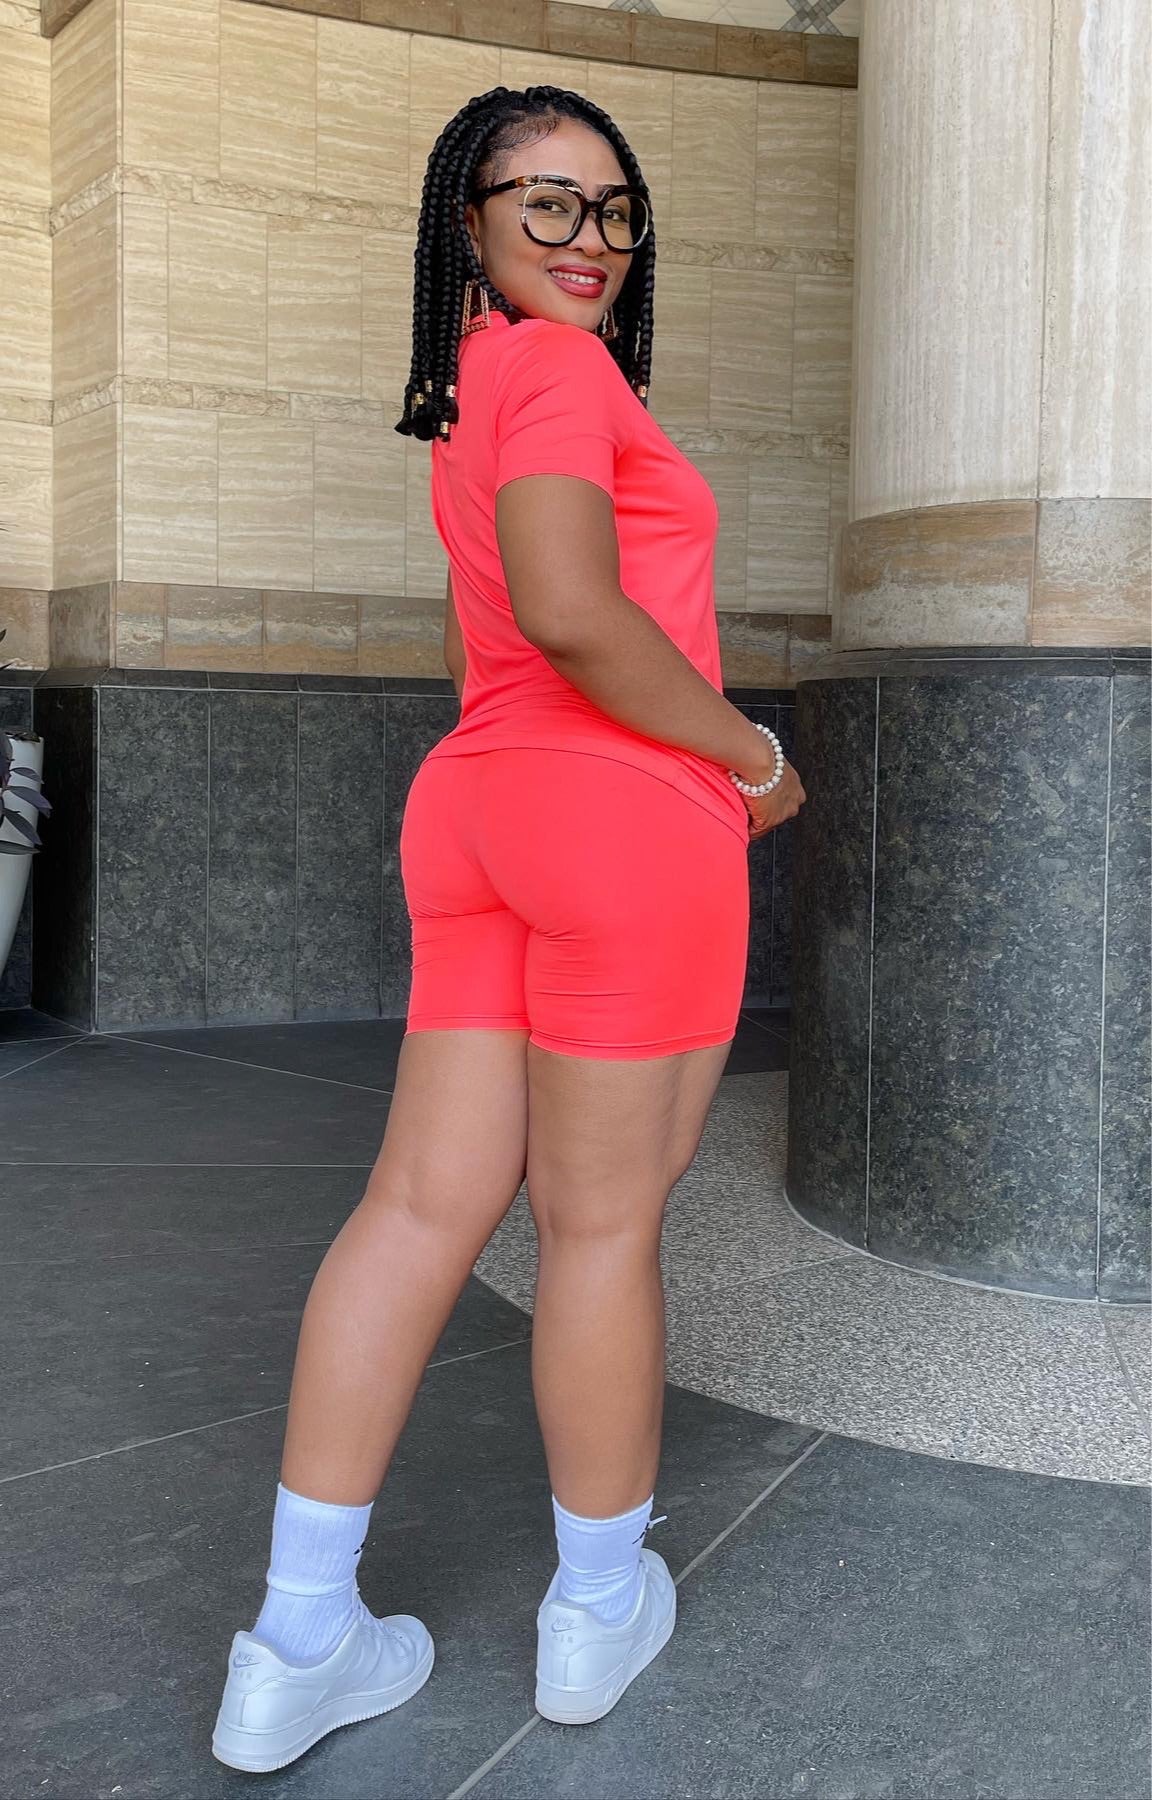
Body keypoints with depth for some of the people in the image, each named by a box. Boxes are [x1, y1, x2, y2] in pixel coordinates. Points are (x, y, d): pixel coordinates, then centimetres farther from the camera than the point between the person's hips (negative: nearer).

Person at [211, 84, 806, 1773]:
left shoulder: (472, 394, 22)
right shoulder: (560, 365, -8)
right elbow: (571, 612, -22)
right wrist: (752, 758, -10)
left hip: (478, 807, 9)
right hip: (626, 818, -9)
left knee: (426, 1204, 6)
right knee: (605, 1221, 3)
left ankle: (300, 1643, 10)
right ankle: (600, 1604, 21)